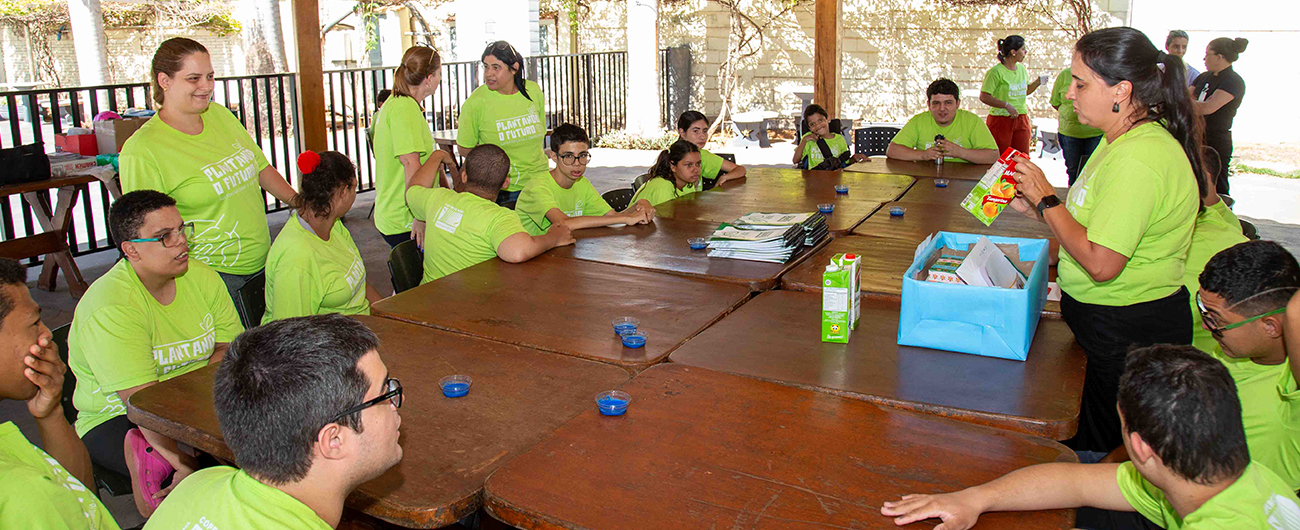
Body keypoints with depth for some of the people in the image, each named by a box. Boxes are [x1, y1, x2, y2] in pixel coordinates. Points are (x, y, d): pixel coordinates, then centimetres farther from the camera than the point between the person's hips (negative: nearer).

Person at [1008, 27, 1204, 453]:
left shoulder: (1138, 159, -26)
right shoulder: (1122, 140, 7)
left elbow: (1101, 263, -28)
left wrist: (1046, 199, -18)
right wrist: (1037, 206, 3)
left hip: (1129, 333, -10)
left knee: (1099, 450, 8)